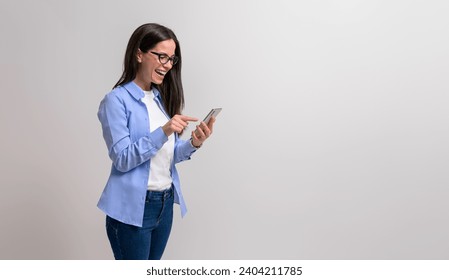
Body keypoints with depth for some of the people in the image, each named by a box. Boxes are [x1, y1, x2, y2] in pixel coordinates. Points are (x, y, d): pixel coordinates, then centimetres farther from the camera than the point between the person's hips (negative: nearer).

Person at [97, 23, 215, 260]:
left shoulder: (162, 98, 8)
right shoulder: (117, 100, -12)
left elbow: (168, 154, 10)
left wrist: (193, 144, -10)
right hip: (132, 207, -7)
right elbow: (122, 159, -18)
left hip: (165, 203, 7)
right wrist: (162, 132, -28)